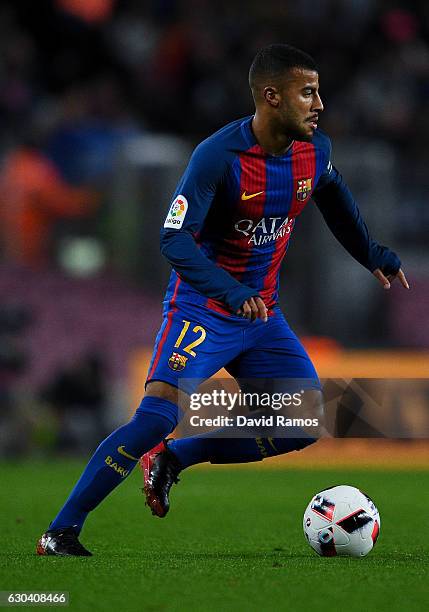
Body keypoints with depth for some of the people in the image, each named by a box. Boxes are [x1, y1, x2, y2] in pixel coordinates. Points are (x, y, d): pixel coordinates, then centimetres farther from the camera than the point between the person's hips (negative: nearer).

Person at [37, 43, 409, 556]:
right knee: (157, 415, -23)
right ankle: (61, 531, -15)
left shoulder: (315, 149, -3)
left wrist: (372, 255, 24)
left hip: (261, 313, 7)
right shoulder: (218, 155, -22)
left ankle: (173, 459, 11)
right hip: (200, 308, -7)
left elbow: (333, 196, 22)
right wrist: (233, 292, -37)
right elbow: (173, 240, -25)